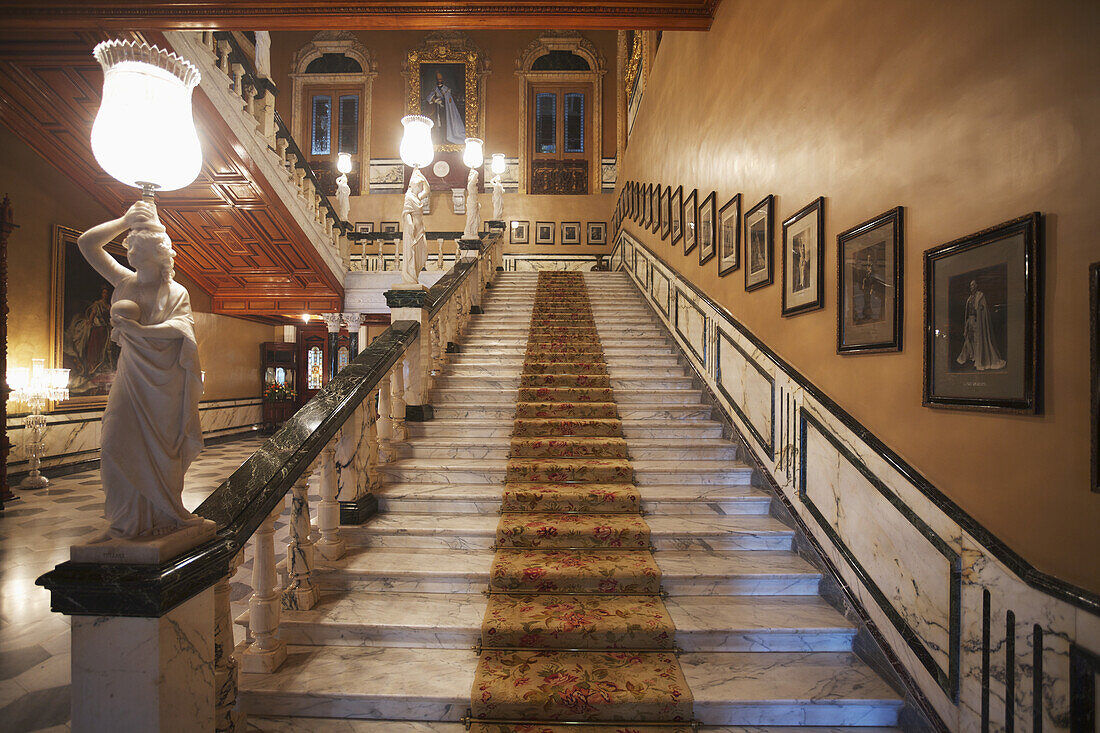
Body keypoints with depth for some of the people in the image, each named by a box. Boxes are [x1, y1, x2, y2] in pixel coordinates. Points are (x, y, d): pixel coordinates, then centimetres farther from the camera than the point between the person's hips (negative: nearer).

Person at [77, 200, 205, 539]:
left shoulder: (176, 292, 1)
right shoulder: (124, 281, 12)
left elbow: (180, 327, -14)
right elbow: (86, 243, 11)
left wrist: (138, 329, -22)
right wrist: (125, 221, 5)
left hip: (165, 379, -4)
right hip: (132, 375, 4)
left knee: (161, 449, 1)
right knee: (118, 444, -3)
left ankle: (163, 516, 15)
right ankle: (127, 520, 8)